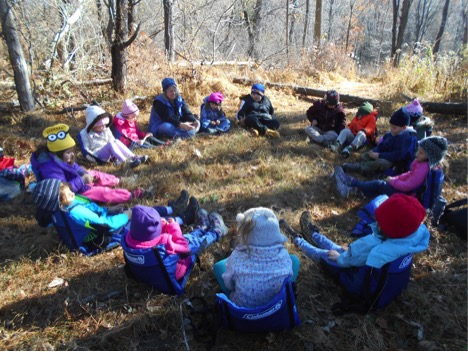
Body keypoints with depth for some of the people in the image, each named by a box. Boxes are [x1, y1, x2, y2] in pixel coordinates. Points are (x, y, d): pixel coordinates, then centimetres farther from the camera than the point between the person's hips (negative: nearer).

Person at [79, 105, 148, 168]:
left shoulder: (106, 129, 11)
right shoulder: (85, 133, -4)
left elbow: (112, 140, 12)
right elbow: (86, 149, -6)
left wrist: (115, 155, -3)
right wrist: (95, 157, -19)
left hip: (109, 152, 5)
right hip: (99, 155, -5)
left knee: (117, 141, -24)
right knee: (110, 144, -32)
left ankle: (134, 157, -36)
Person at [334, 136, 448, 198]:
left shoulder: (423, 168, -27)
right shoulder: (422, 164, 3)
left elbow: (408, 186, -26)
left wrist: (392, 181, -12)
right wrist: (395, 178, 4)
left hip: (405, 195, -9)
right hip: (405, 188, 9)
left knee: (379, 185, -8)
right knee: (380, 183, 4)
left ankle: (352, 183, 1)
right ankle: (353, 184, -1)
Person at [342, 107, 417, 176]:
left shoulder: (407, 139, -19)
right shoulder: (389, 134, 6)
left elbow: (398, 156, -26)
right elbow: (381, 146, 14)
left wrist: (379, 155, -27)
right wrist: (374, 151, -9)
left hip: (395, 163, -10)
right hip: (384, 157, 10)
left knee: (381, 163, -37)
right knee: (365, 155, 2)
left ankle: (358, 167, -34)